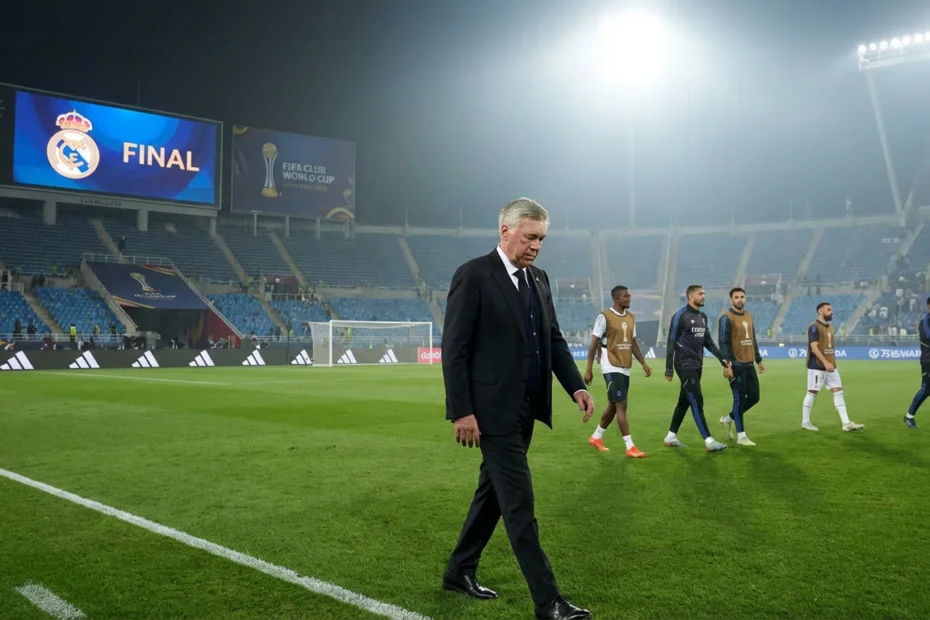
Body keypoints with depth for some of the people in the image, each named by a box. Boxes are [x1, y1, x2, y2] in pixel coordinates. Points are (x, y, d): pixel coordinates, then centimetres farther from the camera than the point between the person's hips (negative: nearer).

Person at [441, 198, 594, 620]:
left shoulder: (538, 279, 11)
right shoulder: (473, 275, -12)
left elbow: (553, 339, 15)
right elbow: (454, 349, -14)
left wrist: (576, 386, 1)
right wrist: (461, 412, -18)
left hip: (525, 409, 8)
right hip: (493, 410, -8)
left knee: (493, 492, 17)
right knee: (519, 504, -3)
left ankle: (460, 571, 33)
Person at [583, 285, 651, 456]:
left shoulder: (631, 317, 11)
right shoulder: (604, 317, -11)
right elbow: (594, 344, -10)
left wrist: (643, 363, 10)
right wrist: (589, 370, -12)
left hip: (625, 368, 8)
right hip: (612, 368, -8)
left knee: (613, 405, 15)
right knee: (621, 405, -10)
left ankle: (596, 437, 30)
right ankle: (630, 447, -7)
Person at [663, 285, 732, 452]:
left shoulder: (703, 317, 13)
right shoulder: (680, 316, -11)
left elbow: (708, 342, 18)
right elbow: (671, 343, -12)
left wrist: (723, 359, 9)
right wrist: (669, 369, -14)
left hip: (697, 365, 9)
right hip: (685, 365, -9)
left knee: (684, 401, 13)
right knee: (697, 401, -10)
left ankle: (671, 436, 22)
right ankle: (709, 441, -11)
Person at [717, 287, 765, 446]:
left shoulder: (748, 315, 15)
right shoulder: (727, 318, -9)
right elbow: (723, 342, -14)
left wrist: (759, 360, 20)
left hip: (749, 364, 8)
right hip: (736, 365, -8)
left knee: (754, 396, 9)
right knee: (739, 399, -4)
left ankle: (728, 419, 28)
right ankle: (741, 436, 4)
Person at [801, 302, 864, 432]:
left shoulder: (829, 327, 15)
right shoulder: (814, 327, -12)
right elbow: (814, 347, -21)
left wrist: (832, 363, 17)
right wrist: (825, 362, -28)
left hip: (830, 366, 8)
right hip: (817, 366, -8)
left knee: (838, 391, 2)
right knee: (812, 392, 0)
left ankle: (846, 423, 2)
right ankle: (805, 422, 11)